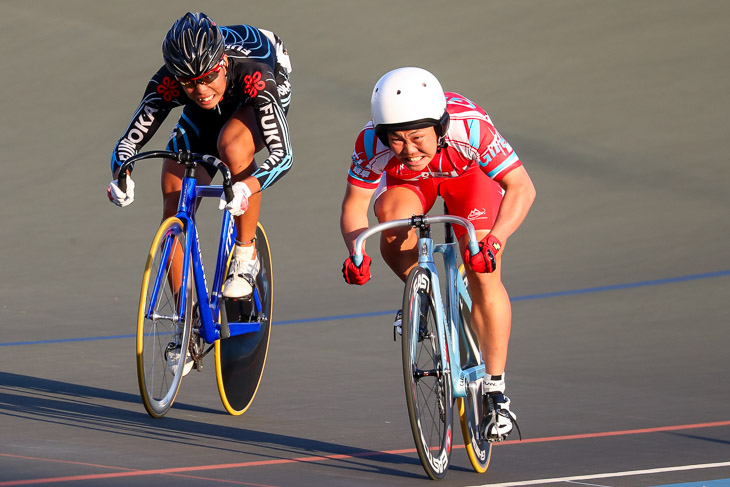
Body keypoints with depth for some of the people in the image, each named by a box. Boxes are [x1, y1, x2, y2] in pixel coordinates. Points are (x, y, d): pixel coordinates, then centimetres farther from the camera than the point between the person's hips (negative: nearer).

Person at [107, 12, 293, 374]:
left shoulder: (253, 75, -42)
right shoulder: (167, 84, -33)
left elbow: (283, 153, -45)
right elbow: (129, 141, -29)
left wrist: (247, 188, -64)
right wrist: (121, 178, -52)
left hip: (252, 100, -3)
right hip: (206, 116, 3)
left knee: (231, 146, -39)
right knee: (174, 210, -10)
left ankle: (246, 255, -19)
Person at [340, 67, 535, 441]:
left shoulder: (469, 127, -41)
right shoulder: (372, 144, -36)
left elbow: (521, 187, -38)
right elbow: (354, 204, -24)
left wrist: (494, 239, -53)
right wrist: (356, 251, -44)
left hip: (470, 175, -1)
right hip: (407, 183, 1)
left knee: (483, 275, -14)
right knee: (392, 217, -33)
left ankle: (496, 391, -2)